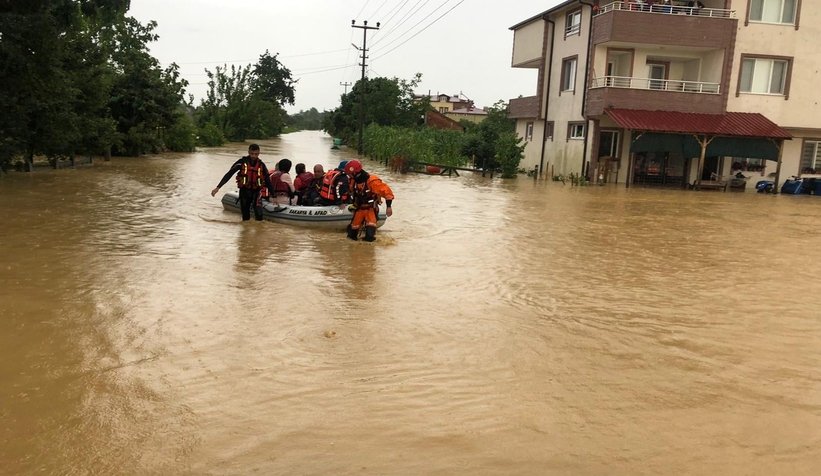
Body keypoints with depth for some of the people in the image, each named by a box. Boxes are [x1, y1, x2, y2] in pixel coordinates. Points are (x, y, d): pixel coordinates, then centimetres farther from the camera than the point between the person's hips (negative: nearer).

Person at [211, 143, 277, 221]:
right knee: (245, 217, 6)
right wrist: (218, 187, -15)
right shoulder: (242, 162, -6)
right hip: (244, 191, 0)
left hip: (256, 191, 0)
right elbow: (229, 174, -8)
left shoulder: (261, 165, 0)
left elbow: (268, 181, 8)